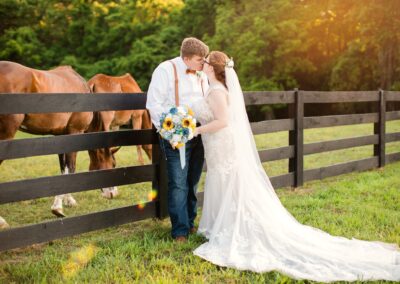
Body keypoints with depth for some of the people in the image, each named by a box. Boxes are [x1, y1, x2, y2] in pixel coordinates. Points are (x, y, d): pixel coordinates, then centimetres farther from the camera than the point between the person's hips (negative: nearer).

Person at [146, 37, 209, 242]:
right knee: (178, 185, -7)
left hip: (199, 135, 6)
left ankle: (190, 223, 26)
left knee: (192, 183, 14)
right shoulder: (166, 70, -8)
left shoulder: (201, 75, 13)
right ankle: (180, 231, 1)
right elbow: (154, 104, -12)